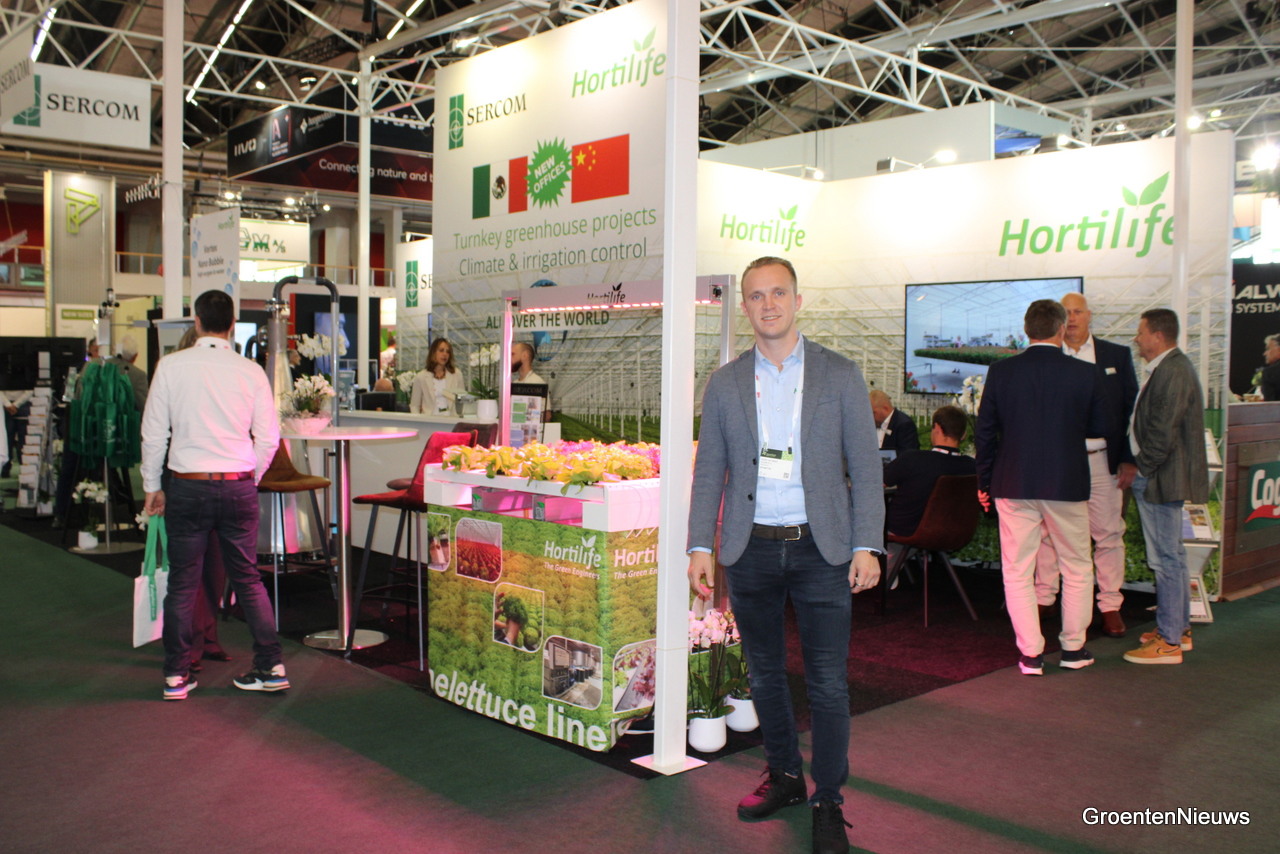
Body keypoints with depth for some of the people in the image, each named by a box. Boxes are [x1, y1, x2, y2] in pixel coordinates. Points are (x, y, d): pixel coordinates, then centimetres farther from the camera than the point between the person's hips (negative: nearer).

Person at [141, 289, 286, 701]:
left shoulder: (171, 365, -4)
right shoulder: (250, 371, -3)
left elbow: (154, 432, -1)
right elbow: (269, 438, -2)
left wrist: (152, 486, 9)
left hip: (187, 486, -1)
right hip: (238, 485, 1)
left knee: (182, 583, 9)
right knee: (248, 579, 12)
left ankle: (176, 676, 16)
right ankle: (271, 667, 15)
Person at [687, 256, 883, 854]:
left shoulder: (840, 375, 1)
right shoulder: (725, 384, 7)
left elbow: (865, 466, 0)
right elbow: (709, 471, 7)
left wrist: (867, 546, -7)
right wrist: (700, 546, -1)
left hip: (821, 547, -2)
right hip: (751, 549, 3)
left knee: (828, 683, 0)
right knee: (765, 674, 14)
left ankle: (828, 802, 16)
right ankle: (784, 776, 33)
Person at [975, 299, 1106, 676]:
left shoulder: (1001, 371, -4)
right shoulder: (1085, 373, -6)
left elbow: (984, 432, 0)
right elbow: (1099, 428, 5)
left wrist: (985, 482, 11)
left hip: (1014, 485, 0)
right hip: (1068, 484, 0)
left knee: (1017, 573, 8)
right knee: (1077, 570, 17)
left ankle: (1031, 653, 10)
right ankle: (1073, 648, 24)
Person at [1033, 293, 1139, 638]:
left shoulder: (1117, 356, 7)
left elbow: (1131, 408, 6)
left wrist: (1129, 460, -1)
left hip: (1101, 462, 0)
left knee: (1108, 535, 4)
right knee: (1048, 533, 6)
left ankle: (1110, 607, 13)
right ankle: (1044, 600, 18)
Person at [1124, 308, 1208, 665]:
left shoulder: (1172, 372, -19)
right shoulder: (1168, 368, 15)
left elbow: (1163, 432, -23)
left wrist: (1143, 470, -14)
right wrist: (1139, 469, 15)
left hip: (1161, 479, -11)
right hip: (1160, 477, 11)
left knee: (1166, 558, -5)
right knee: (1172, 555, 18)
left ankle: (1168, 642, 2)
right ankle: (1179, 628, 30)